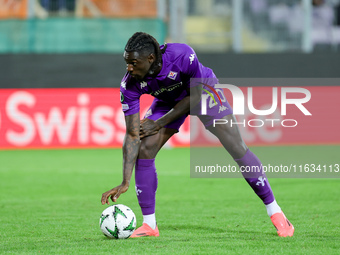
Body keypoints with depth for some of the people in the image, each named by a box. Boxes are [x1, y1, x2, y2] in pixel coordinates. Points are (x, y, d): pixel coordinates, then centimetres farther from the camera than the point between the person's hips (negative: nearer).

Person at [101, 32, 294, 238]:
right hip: (168, 101, 3)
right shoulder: (130, 85, -30)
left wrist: (159, 123, -25)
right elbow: (132, 134, -27)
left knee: (237, 148, -12)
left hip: (202, 92, -2)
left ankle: (275, 212, 1)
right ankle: (149, 225, -2)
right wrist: (125, 183, -32)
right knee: (144, 149, -15)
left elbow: (195, 96, -24)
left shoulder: (183, 55, -40)